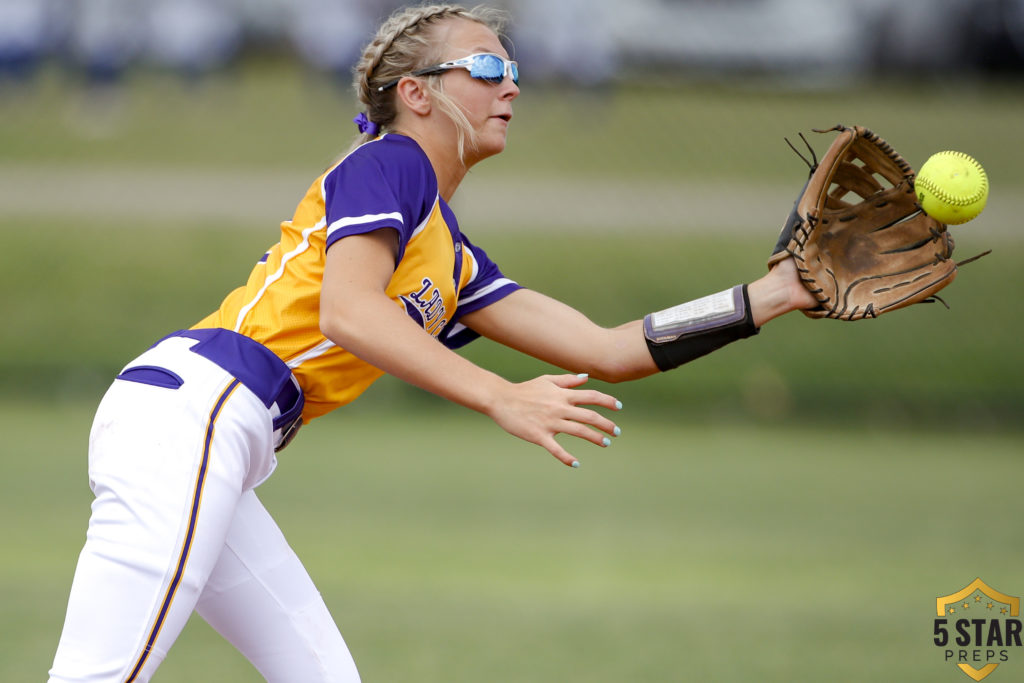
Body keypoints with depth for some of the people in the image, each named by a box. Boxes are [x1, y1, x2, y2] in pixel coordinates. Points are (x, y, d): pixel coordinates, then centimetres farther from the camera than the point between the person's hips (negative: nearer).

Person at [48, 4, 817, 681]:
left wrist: (775, 294, 21)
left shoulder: (453, 261, 25)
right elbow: (347, 314, -17)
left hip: (213, 455, 10)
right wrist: (500, 399, -23)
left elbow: (606, 351, 24)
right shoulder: (389, 164, 0)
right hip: (188, 411, -10)